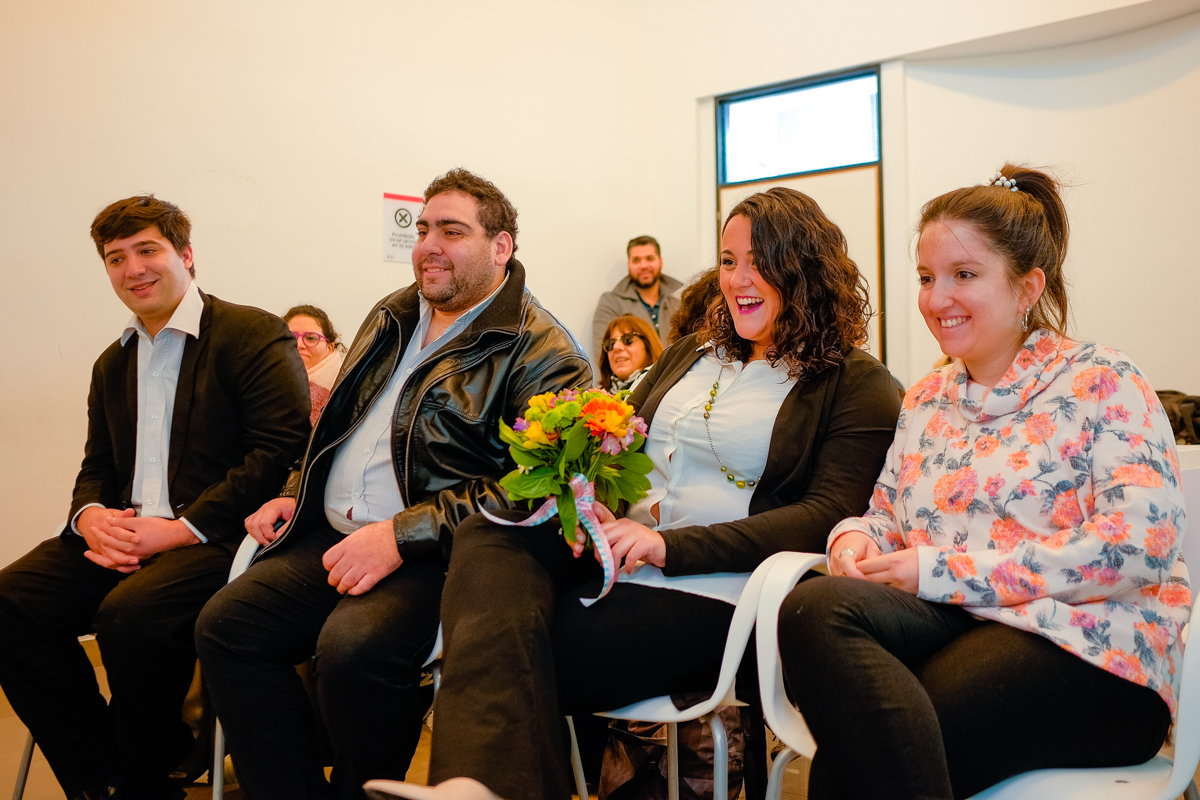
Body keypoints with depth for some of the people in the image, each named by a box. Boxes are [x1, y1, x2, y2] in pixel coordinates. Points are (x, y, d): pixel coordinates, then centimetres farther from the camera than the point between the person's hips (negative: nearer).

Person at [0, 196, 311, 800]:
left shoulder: (253, 335, -2)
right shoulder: (112, 364, 24)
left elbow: (284, 451, -13)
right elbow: (96, 467, 25)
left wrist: (181, 526, -18)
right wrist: (89, 516, -1)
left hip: (216, 538, -7)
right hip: (123, 537, 7)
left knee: (131, 613, -34)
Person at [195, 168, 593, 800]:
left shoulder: (540, 352, -7)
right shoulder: (392, 318, 18)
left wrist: (401, 536, -22)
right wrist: (295, 494, 13)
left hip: (435, 555, -7)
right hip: (334, 536, 8)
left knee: (354, 647, -32)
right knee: (224, 625, -10)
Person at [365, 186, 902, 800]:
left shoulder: (856, 386, 3)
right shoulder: (691, 354, 23)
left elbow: (830, 516, -9)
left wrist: (671, 545, -19)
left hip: (710, 591, -6)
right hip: (609, 550, 6)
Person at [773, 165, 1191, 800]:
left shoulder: (1103, 384, 1)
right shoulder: (926, 400, 20)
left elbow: (1142, 543, -12)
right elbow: (888, 513, 24)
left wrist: (942, 570, -15)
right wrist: (856, 539, -4)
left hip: (1085, 650, -5)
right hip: (944, 622, 6)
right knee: (817, 608, -31)